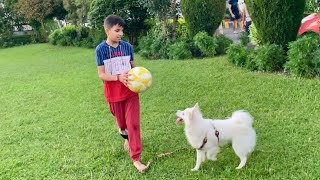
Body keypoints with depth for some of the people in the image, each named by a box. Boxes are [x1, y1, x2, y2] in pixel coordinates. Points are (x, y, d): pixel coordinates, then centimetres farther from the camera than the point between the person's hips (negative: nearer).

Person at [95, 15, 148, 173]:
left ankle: (135, 158, 7)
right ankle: (126, 137, 52)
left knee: (133, 123, -1)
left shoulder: (127, 46, -3)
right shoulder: (100, 49, -11)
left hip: (131, 91, 1)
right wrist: (118, 77, -28)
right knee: (121, 122, 18)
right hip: (114, 93, -1)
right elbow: (101, 75, -12)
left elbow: (133, 67, 6)